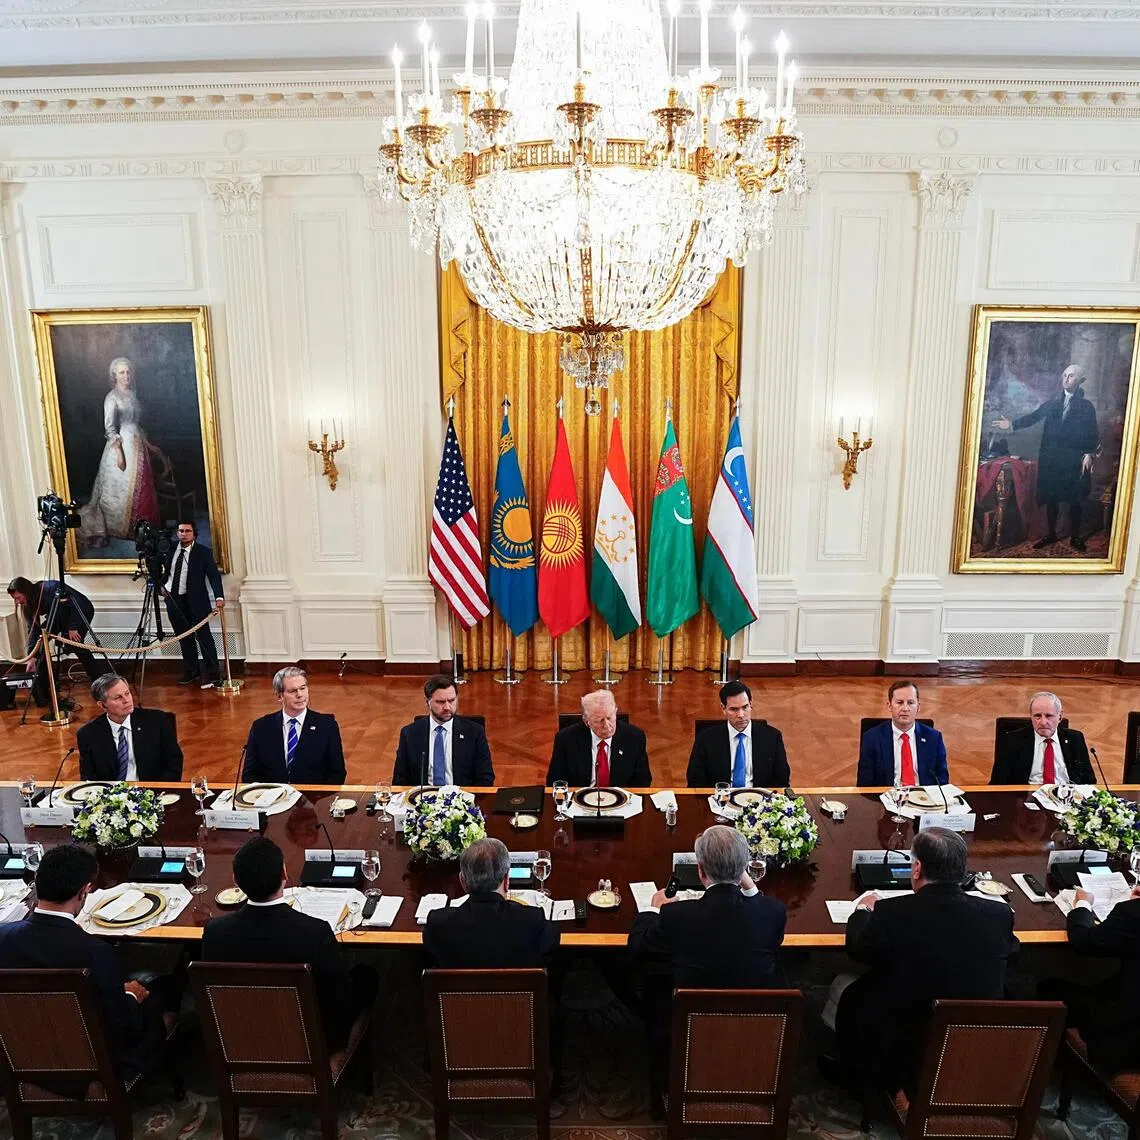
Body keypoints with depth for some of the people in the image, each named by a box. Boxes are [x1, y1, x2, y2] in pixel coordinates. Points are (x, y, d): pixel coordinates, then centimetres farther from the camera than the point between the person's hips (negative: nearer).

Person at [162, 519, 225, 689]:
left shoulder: (203, 552, -7)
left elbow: (213, 574, -14)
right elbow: (165, 570, 21)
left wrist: (219, 597, -27)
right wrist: (161, 585, 4)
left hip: (195, 600, -4)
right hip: (173, 599, 5)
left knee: (204, 635, -5)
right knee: (184, 636, 11)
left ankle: (212, 673, -1)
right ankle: (191, 671, 21)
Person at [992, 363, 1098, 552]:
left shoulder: (1086, 405, 3)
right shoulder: (1052, 403, 11)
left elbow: (1092, 433, -2)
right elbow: (1033, 417, 3)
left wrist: (1089, 454, -12)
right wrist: (1012, 425, -11)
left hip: (1074, 459, -3)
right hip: (1051, 458, 3)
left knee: (1074, 499, 2)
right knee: (1051, 497, 8)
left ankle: (1075, 537, 13)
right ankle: (1050, 534, 19)